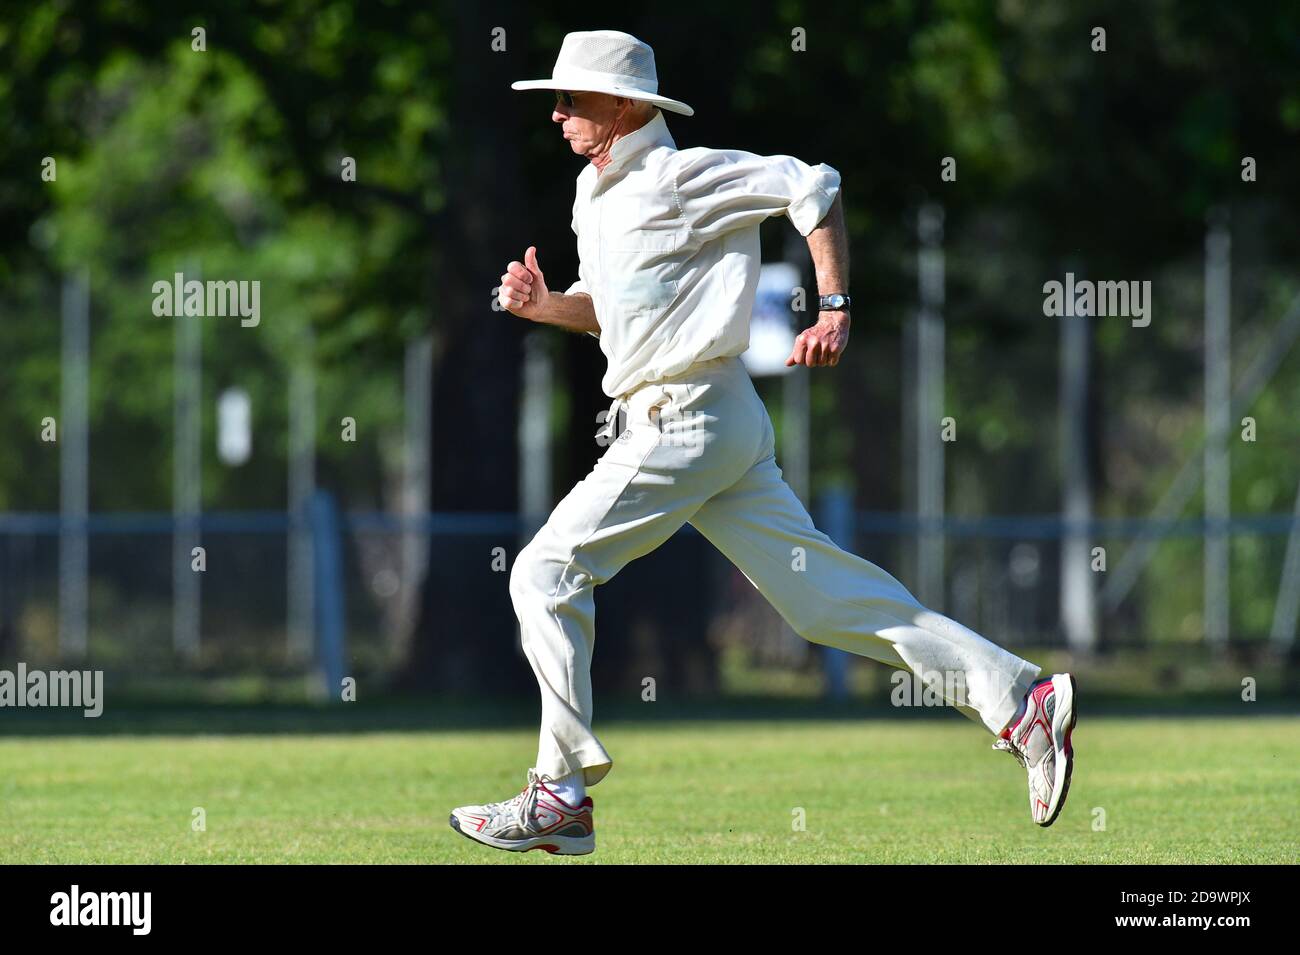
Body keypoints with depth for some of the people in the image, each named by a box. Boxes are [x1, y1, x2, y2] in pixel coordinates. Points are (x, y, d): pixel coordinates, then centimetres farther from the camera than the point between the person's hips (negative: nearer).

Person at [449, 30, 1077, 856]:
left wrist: (835, 309, -18)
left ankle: (561, 796, -2)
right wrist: (544, 306, 8)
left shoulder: (676, 177, -11)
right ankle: (1021, 701, 0)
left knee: (547, 575, -5)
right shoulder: (597, 191, 18)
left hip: (686, 422, -9)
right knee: (824, 593, 4)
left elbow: (814, 189, -13)